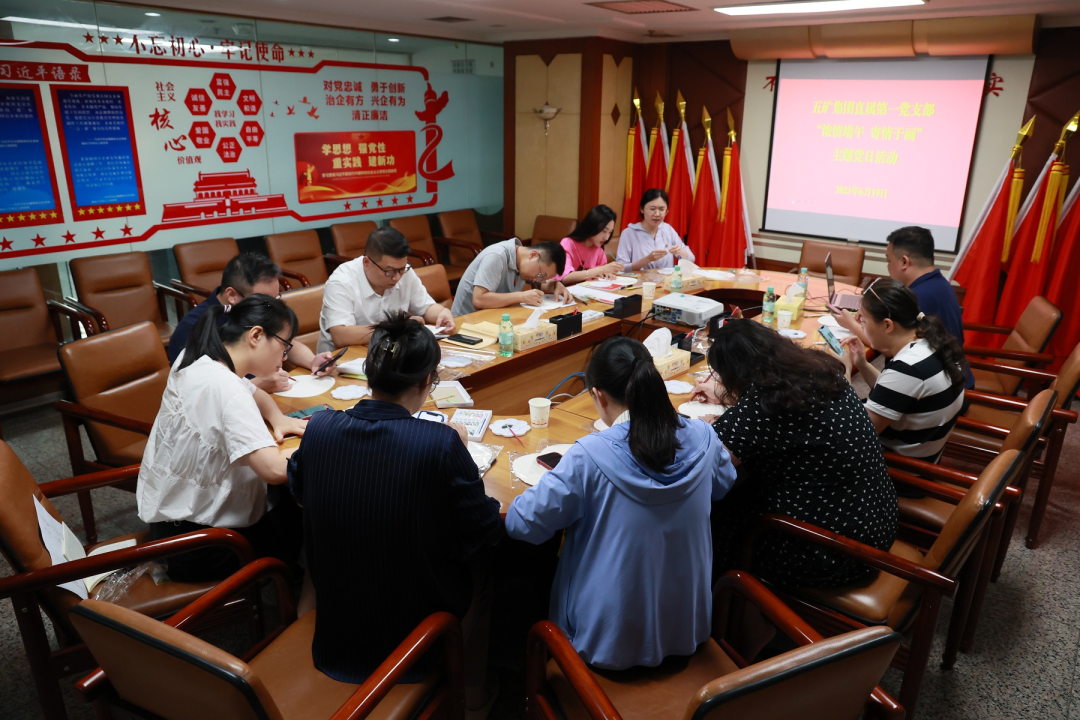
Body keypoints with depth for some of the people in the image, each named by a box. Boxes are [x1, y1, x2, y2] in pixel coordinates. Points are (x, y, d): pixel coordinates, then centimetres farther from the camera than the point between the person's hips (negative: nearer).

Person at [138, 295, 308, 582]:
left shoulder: (197, 361, 0)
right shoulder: (224, 388, -29)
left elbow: (255, 393, 20)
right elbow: (275, 469, -37)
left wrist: (278, 418, 0)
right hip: (193, 542, -9)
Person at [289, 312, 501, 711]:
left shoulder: (318, 428, -16)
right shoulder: (440, 443, -29)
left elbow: (298, 489, 7)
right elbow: (486, 531, -17)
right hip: (412, 624, -4)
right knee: (478, 572, 26)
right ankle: (471, 698, 42)